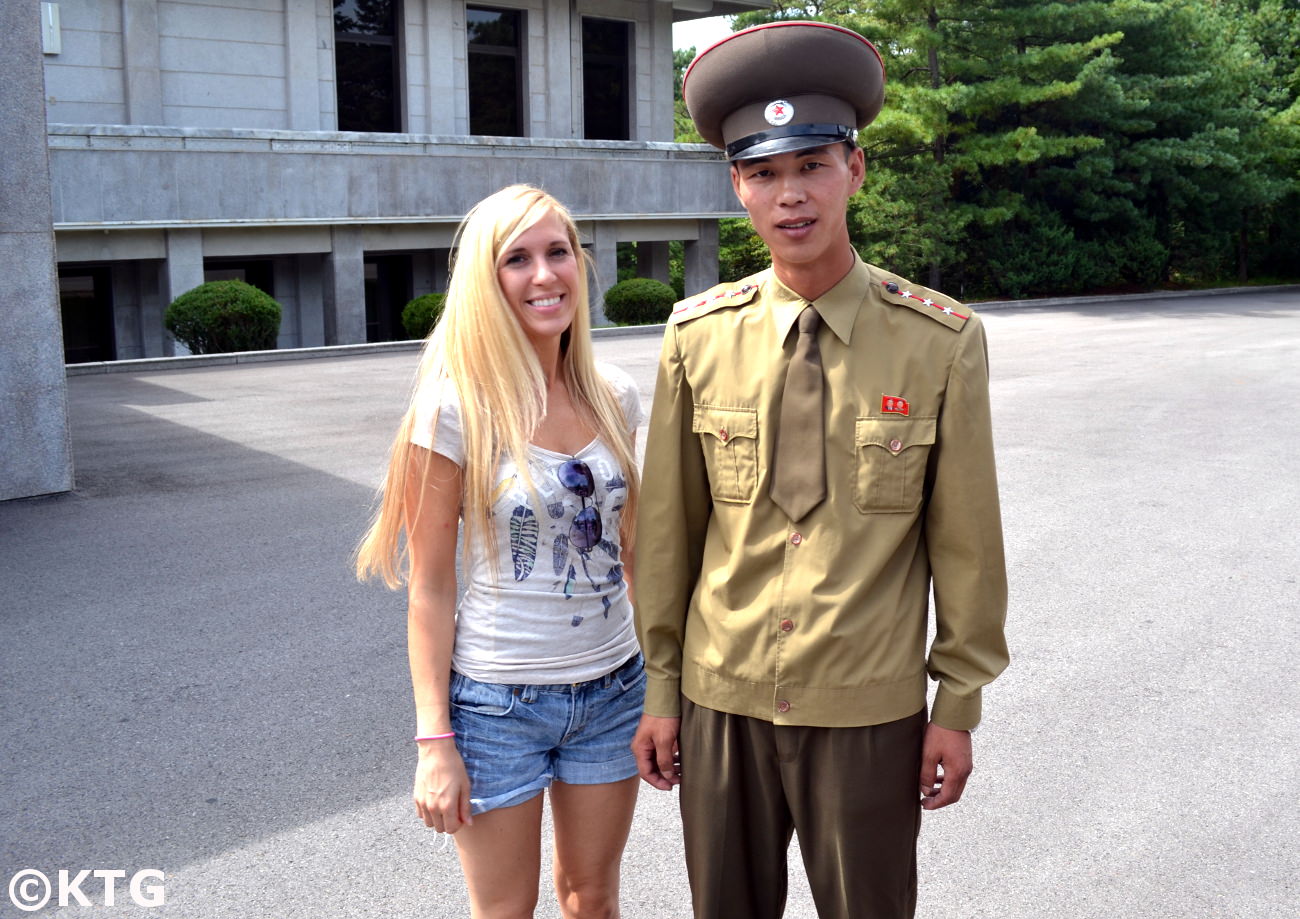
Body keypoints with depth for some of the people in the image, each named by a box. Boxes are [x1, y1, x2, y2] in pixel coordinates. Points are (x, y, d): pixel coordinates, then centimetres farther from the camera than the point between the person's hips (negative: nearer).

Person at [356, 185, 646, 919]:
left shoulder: (615, 396, 0)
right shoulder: (453, 409, -14)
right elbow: (430, 586, -11)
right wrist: (435, 741, -11)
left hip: (614, 689, 4)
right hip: (497, 700, -4)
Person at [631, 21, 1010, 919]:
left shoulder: (942, 342, -10)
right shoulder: (698, 337, -5)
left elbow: (965, 540, -4)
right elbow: (667, 529, 1)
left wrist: (959, 706, 0)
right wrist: (661, 688, 5)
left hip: (870, 710, -1)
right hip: (723, 699, 2)